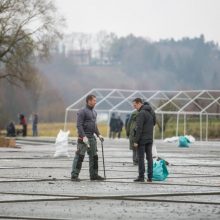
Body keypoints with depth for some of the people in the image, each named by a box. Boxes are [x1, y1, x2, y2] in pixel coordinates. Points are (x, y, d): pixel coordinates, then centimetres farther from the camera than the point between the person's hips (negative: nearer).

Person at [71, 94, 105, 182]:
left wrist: (98, 134, 14)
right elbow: (79, 125, -16)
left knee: (94, 156, 11)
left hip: (92, 137, 8)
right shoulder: (82, 112, -10)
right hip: (84, 137, -8)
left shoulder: (94, 112, 16)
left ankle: (94, 174, 20)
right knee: (79, 156, -9)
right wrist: (83, 136, -24)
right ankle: (74, 175, -6)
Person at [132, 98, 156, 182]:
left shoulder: (141, 113, -16)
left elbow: (139, 128, -19)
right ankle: (150, 177, 8)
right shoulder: (151, 111, 11)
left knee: (141, 157, -3)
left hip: (142, 139, -8)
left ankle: (141, 176, -4)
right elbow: (154, 122, 19)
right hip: (150, 139, 8)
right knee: (149, 157, 8)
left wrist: (136, 141, -16)